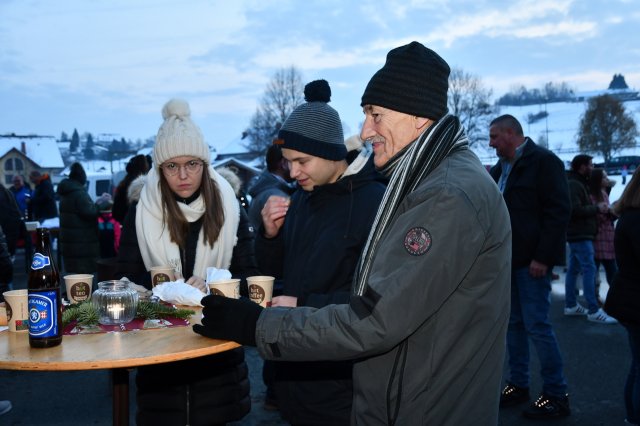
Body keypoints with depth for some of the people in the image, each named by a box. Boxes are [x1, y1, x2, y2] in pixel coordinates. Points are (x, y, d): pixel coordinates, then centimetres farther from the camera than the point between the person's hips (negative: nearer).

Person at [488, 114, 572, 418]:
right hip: (507, 258, 8)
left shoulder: (544, 161, -8)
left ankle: (556, 395, 6)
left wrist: (543, 257, -19)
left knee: (537, 325, -5)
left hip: (532, 259, -7)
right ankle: (518, 385, 21)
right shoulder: (500, 168, 15)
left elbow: (558, 211, -15)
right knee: (513, 323, 11)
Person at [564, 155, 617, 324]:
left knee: (574, 269, 12)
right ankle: (594, 311, -13)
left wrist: (598, 208, 6)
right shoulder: (574, 185, -15)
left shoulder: (578, 183, 19)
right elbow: (575, 209, -25)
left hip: (579, 234, 11)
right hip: (580, 234, -11)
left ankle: (571, 305, 18)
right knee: (589, 269, -12)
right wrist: (597, 208, -16)